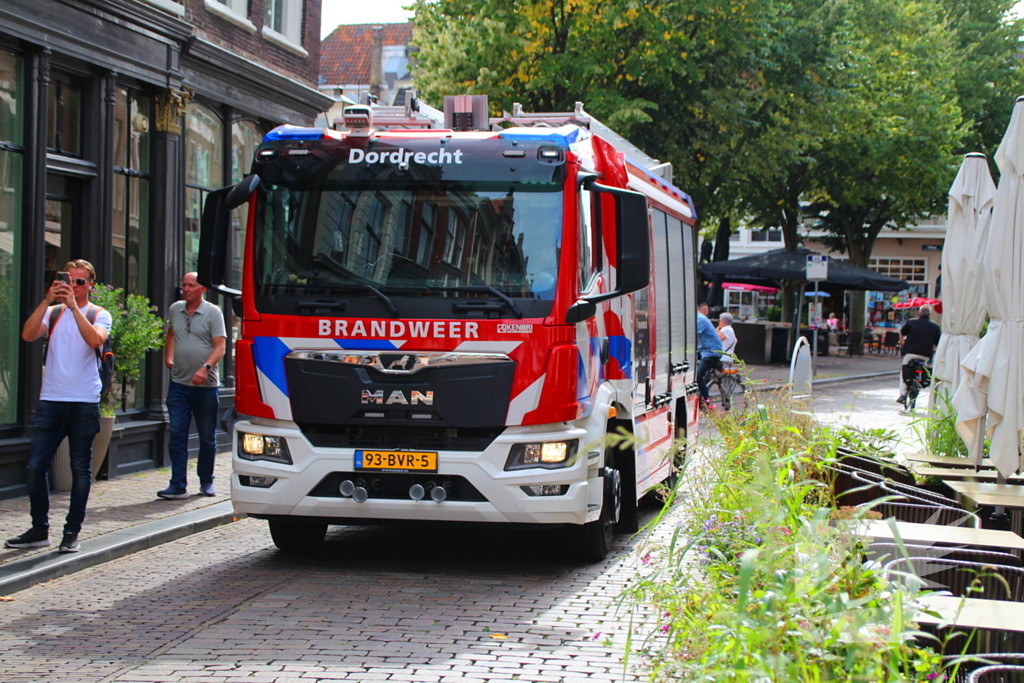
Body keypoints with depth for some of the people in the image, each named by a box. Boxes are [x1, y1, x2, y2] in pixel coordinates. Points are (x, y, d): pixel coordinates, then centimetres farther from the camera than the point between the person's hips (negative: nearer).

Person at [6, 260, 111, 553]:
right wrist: (48, 300, -14)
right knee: (35, 466, 1)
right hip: (51, 400, 3)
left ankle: (72, 532, 10)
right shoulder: (53, 312, 11)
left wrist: (73, 306, -19)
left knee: (81, 469, 2)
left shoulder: (99, 315, 4)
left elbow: (95, 340, -18)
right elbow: (28, 334, -8)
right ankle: (39, 530, 13)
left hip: (84, 402, -3)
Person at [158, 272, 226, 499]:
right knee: (177, 435, -4)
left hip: (206, 386, -3)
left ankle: (206, 481, 21)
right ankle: (178, 485, -4)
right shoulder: (175, 309, 11)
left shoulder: (213, 313, -4)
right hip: (179, 384, 3)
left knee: (207, 438, 7)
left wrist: (205, 367, -23)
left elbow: (220, 346, -9)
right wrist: (168, 357, 14)